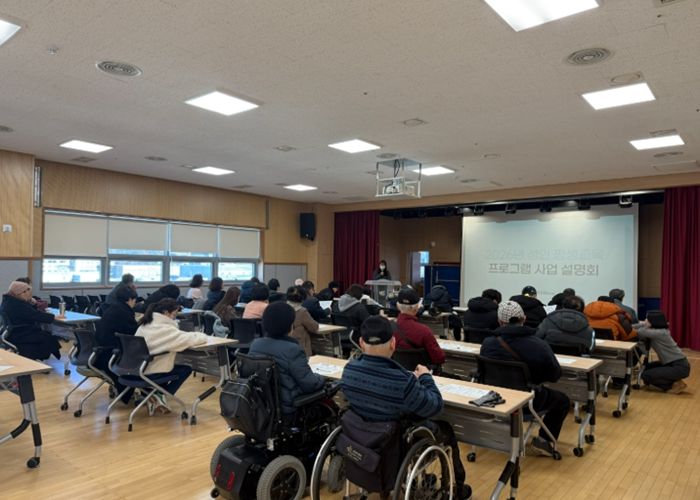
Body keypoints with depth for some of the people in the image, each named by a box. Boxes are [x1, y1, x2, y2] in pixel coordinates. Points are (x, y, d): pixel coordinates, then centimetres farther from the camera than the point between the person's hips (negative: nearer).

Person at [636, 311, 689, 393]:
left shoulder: (661, 333, -22)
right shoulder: (655, 332, 7)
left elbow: (641, 332, -31)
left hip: (680, 367, -10)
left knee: (646, 375, -13)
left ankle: (676, 385, 0)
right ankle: (674, 382, 15)